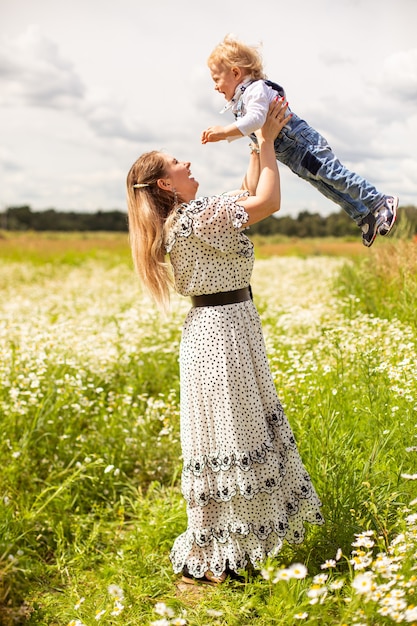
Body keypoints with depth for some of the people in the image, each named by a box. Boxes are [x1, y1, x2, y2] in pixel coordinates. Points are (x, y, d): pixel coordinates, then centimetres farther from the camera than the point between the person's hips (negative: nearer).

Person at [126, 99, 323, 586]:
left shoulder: (191, 216, 13)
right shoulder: (195, 215, -17)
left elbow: (250, 193, 21)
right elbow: (269, 201, -18)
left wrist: (262, 140, 18)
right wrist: (267, 139, -7)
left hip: (219, 329, 10)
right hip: (222, 331, -10)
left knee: (243, 431, 17)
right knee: (224, 438, -2)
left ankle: (237, 540, 31)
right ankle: (207, 560, 13)